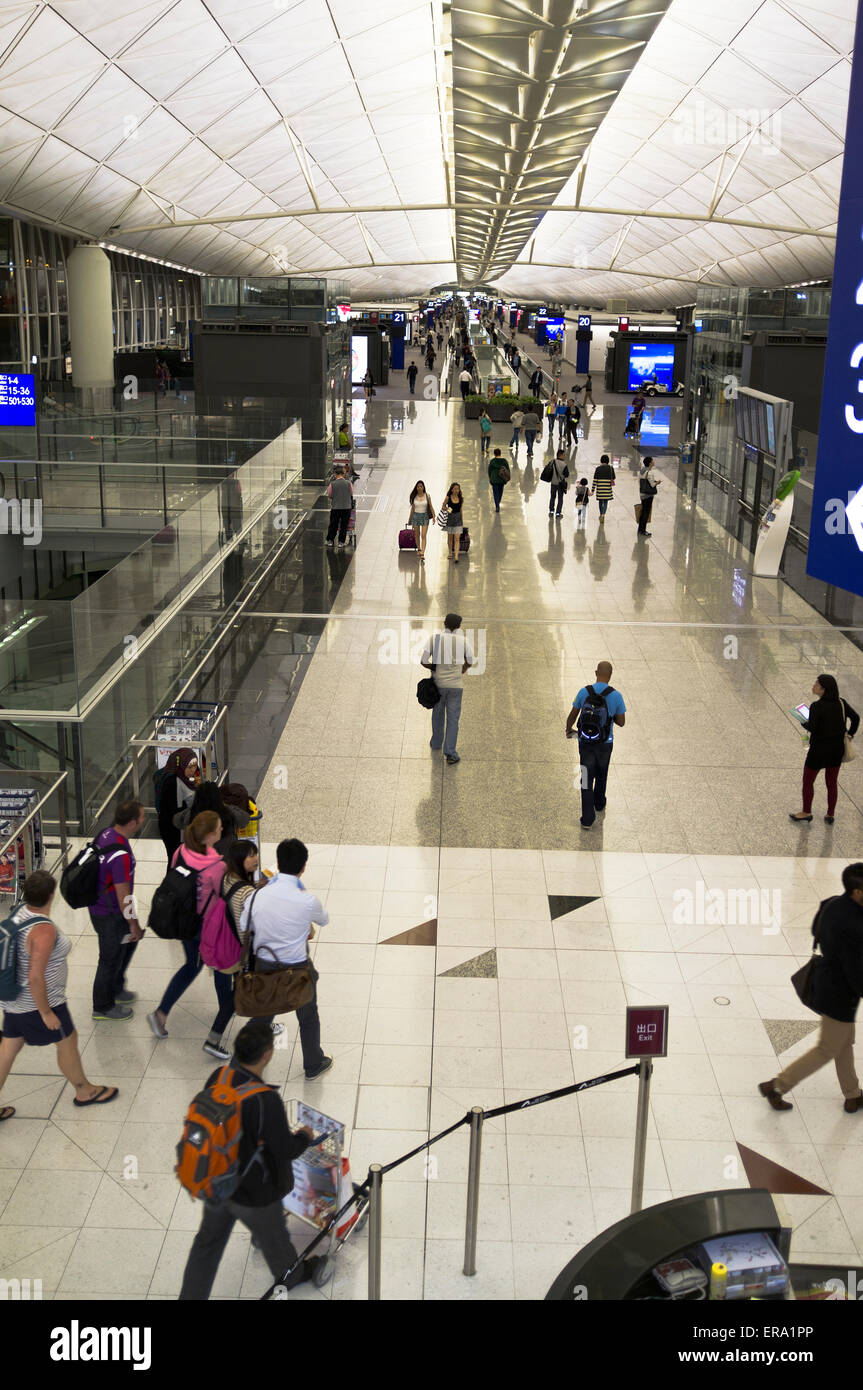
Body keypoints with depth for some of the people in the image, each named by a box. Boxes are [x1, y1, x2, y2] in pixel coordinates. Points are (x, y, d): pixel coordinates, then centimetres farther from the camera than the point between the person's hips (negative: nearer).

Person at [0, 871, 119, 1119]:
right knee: (67, 1041, 14)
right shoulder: (44, 930, -30)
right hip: (37, 1003, -8)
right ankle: (84, 1091, 35)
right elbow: (35, 977, -31)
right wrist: (46, 1013, -20)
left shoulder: (20, 912, -3)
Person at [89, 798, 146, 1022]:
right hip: (109, 915, -9)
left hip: (98, 902, 9)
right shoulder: (121, 855, -34)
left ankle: (115, 988, 46)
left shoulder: (106, 833, -5)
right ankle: (103, 1007, 31)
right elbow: (123, 897, -26)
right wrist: (134, 925, -12)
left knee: (129, 942, 27)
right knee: (111, 958, 11)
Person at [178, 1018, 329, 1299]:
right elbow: (285, 1150, -22)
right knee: (274, 1239, 26)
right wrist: (305, 1137, -1)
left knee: (208, 1242, 25)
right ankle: (293, 1276, 53)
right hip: (253, 1194, -4)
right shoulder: (266, 1101, -35)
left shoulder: (218, 1077, -16)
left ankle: (190, 1295, 37)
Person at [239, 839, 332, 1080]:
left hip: (264, 966, 3)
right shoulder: (307, 900, -25)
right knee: (308, 1017, 22)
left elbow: (244, 928, -1)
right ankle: (313, 1065, 41)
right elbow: (324, 920, -3)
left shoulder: (257, 895, -17)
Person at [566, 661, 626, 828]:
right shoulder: (616, 696, -16)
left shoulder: (584, 692, -13)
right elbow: (621, 722, -7)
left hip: (585, 743, 0)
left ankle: (588, 819, 3)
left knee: (587, 779, 7)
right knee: (601, 774, 26)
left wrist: (568, 730, 19)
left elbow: (572, 715, -2)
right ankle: (599, 804, 49)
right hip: (605, 744, 0)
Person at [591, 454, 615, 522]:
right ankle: (603, 515, -19)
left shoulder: (598, 468, -1)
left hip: (599, 489, 1)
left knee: (601, 502, 17)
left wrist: (592, 491, 0)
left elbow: (594, 480, -3)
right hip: (607, 488, -1)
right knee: (605, 502, 2)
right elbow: (613, 478, 8)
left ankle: (601, 515, 27)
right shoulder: (610, 468, -2)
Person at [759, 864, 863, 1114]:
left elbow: (816, 930, 11)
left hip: (824, 979, 9)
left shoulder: (832, 904, -8)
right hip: (839, 996, -9)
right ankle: (776, 1087, 22)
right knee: (827, 1049, 13)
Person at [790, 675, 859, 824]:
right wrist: (850, 734, 14)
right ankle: (831, 814, 27)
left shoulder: (817, 706, -22)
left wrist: (804, 722, -4)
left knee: (807, 781, 13)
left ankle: (806, 812, 24)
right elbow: (855, 717, 4)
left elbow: (812, 728, -24)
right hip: (837, 748, 6)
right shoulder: (841, 703, -3)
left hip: (819, 749, -6)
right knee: (832, 782, 18)